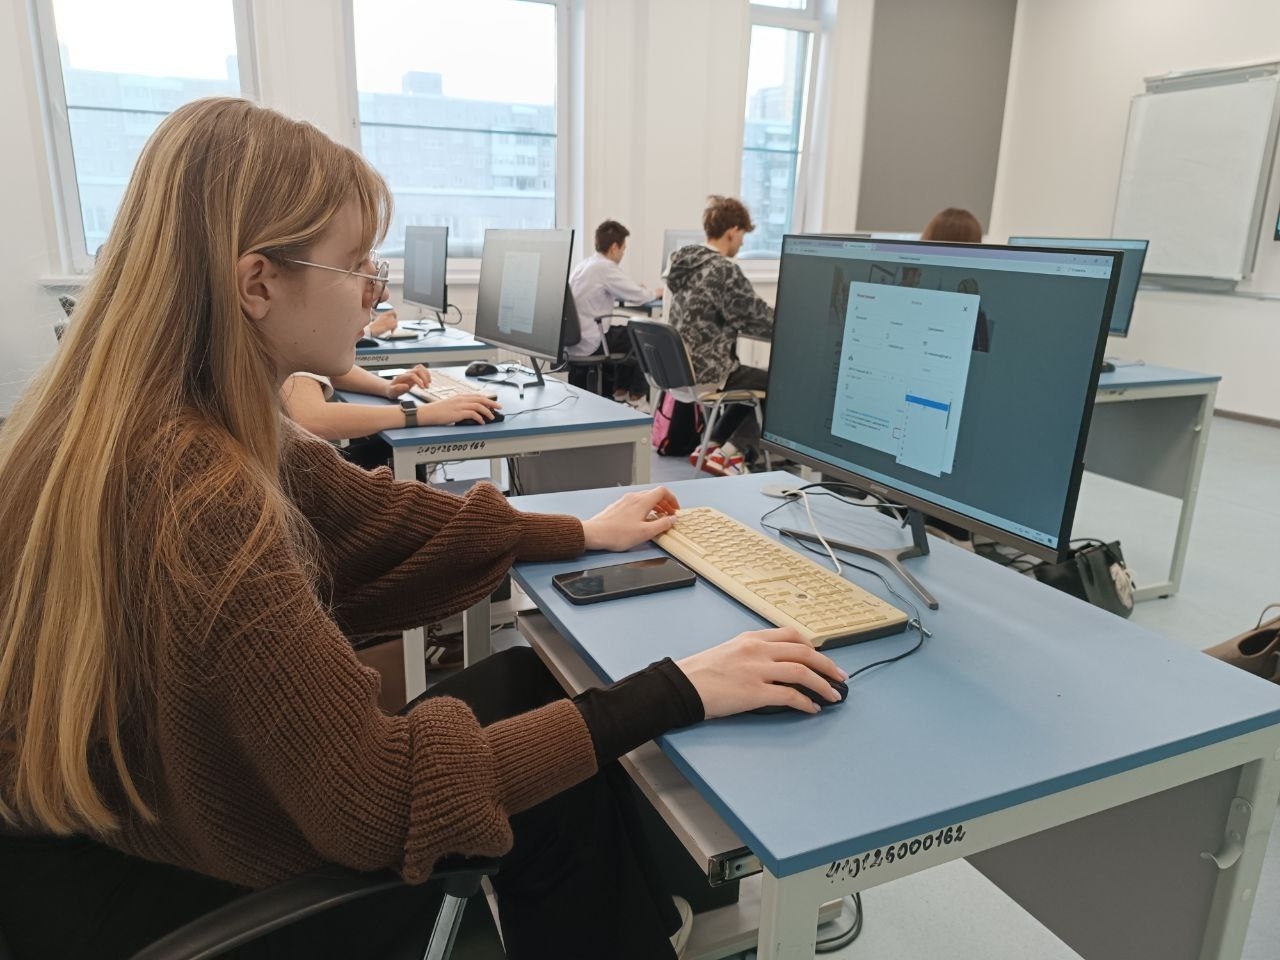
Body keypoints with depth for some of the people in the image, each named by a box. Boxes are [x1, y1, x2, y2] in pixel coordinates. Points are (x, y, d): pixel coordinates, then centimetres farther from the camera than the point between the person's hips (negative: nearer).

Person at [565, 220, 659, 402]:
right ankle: (636, 394, 27)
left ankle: (614, 389, 36)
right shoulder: (605, 267, -15)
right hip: (587, 344, -9)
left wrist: (641, 291, 19)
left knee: (625, 333, 30)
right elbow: (638, 296, -15)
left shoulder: (584, 264, 12)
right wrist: (656, 293, 6)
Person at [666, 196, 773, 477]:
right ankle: (726, 453, 12)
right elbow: (759, 320, -14)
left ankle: (709, 447, 26)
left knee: (755, 381, 27)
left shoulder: (684, 261, 8)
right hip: (706, 371, -9)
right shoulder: (725, 270, -19)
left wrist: (769, 318, 18)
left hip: (680, 367, 9)